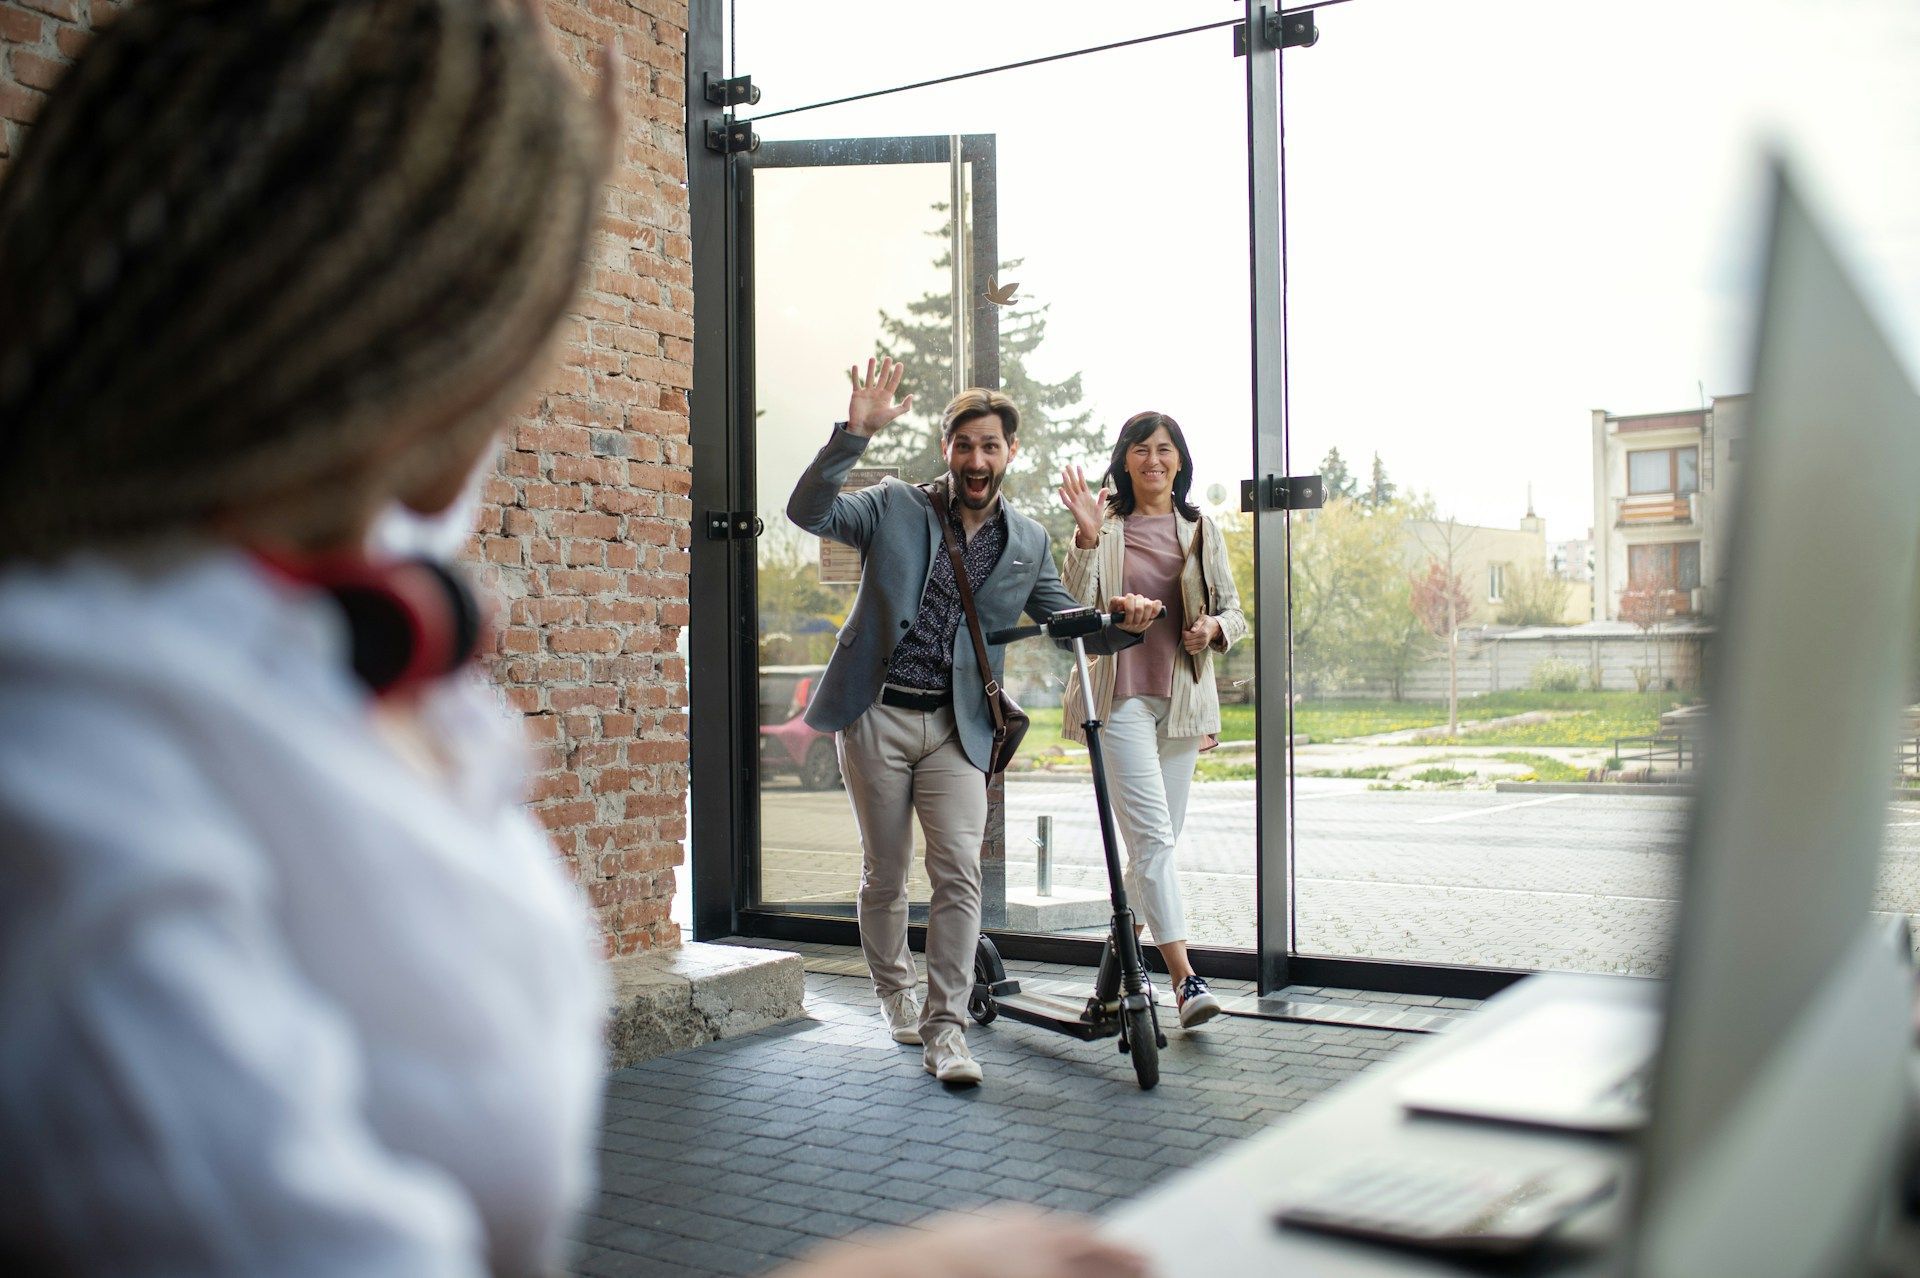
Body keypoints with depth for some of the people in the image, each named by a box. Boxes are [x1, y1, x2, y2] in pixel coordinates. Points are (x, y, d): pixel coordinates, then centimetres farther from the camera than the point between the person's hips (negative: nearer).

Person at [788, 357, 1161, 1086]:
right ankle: (893, 994, 31)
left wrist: (1119, 623, -10)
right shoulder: (895, 508, 0)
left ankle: (944, 1029, -2)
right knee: (885, 874, 9)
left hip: (956, 728, 1)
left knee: (959, 869, -11)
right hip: (876, 717, -1)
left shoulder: (1027, 543, 9)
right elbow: (807, 511, -12)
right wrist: (855, 434, -23)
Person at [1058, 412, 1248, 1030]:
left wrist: (1213, 626, -8)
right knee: (1152, 835, -15)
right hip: (1120, 695, -4)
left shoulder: (1202, 531, 11)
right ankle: (1185, 978, -17)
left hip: (1183, 698, 4)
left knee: (1159, 839, 10)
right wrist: (1086, 538, -20)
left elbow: (1235, 612, 14)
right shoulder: (1105, 526, 2)